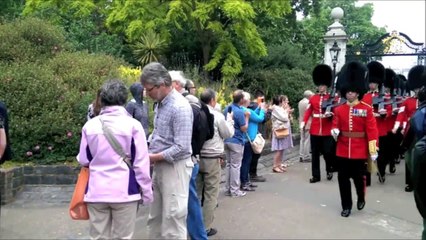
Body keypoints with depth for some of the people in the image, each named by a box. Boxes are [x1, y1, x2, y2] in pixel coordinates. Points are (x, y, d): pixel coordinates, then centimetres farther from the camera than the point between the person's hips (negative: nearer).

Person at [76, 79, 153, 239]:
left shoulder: (90, 125, -2)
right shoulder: (132, 125, -9)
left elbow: (83, 160, 8)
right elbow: (141, 163, -7)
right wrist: (146, 191, 3)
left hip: (96, 191, 3)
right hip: (124, 191, -2)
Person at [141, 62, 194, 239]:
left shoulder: (180, 107, -19)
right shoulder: (160, 103, 9)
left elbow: (182, 148, -24)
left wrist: (154, 157, -15)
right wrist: (149, 152, 4)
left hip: (174, 167, -9)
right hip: (160, 166, 9)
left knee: (172, 218, 1)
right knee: (155, 217, 18)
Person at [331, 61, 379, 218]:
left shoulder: (367, 109, -5)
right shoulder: (339, 109, 4)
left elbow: (372, 131, -7)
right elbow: (335, 126, 11)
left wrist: (373, 151, -11)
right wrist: (335, 131, -14)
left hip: (359, 151, -3)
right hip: (342, 150, 3)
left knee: (359, 177, 9)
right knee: (343, 179, 5)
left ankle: (361, 198, 38)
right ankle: (346, 206, 20)